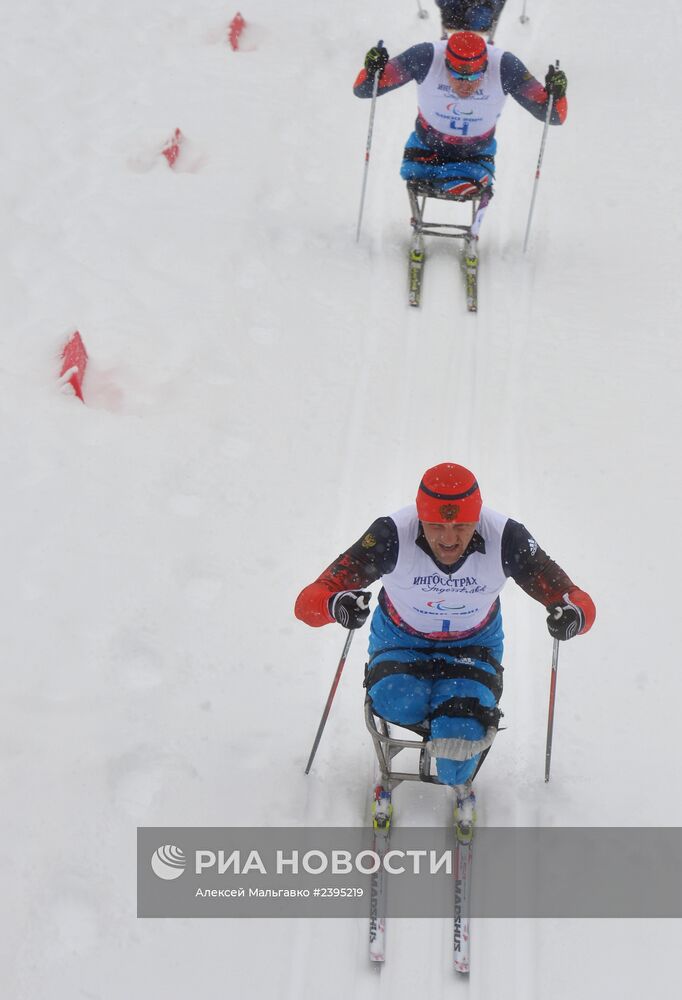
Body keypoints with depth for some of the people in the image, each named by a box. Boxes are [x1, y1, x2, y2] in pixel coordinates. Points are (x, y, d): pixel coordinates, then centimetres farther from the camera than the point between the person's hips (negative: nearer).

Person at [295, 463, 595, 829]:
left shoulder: (505, 539, -26)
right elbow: (307, 602, -31)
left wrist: (572, 615, -47)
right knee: (398, 705, -35)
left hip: (474, 646, 0)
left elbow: (579, 602, -21)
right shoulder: (392, 536, -29)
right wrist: (335, 605, -56)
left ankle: (459, 781, 15)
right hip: (401, 640, 0)